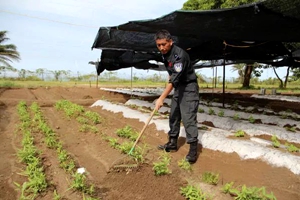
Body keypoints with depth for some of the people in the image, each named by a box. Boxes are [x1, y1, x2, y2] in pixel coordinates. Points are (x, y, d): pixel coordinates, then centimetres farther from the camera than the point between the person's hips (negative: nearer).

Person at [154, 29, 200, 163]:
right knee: (174, 116, 11)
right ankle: (172, 143, 22)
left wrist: (161, 98, -36)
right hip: (178, 88, 9)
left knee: (188, 117, -14)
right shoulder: (164, 54, 3)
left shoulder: (179, 55, -26)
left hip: (189, 88, -9)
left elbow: (175, 79, -33)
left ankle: (193, 149, -8)